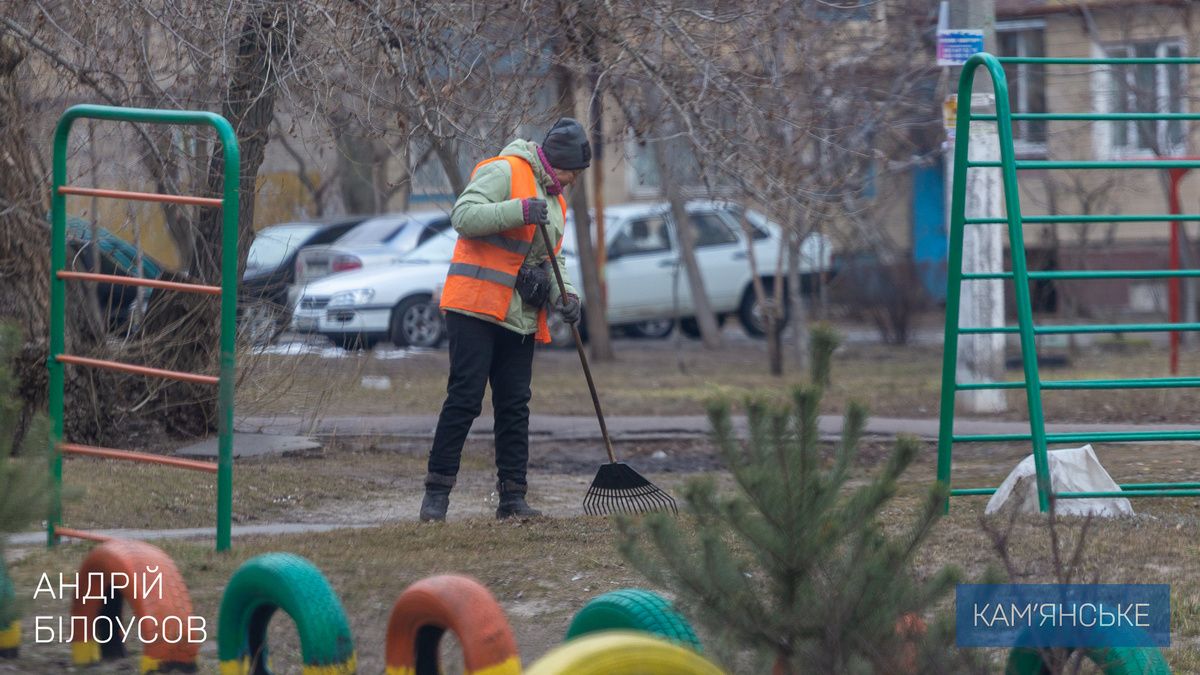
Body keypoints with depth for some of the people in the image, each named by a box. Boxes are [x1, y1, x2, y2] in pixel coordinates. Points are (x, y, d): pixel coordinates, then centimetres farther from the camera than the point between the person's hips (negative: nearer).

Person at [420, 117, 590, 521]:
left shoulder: (555, 200, 22)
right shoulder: (504, 172, -6)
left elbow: (552, 258, 27)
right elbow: (464, 216, -18)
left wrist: (564, 295, 8)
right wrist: (520, 211, -27)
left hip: (521, 319, 8)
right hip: (476, 309, -8)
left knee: (515, 407, 6)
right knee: (464, 400, -10)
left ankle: (513, 498, 9)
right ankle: (436, 494, -7)